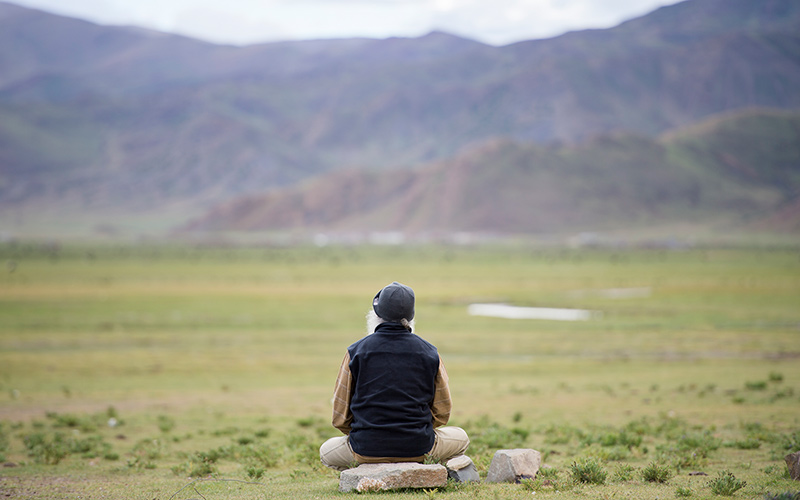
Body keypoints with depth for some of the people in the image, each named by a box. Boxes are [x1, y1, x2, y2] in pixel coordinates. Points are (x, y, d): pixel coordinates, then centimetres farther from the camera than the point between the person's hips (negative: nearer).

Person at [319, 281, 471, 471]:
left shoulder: (355, 352, -5)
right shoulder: (429, 353, -1)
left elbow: (340, 417, 1)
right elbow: (441, 413, 7)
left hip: (367, 449, -1)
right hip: (419, 448, 1)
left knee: (327, 451, 30)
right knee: (461, 438, 30)